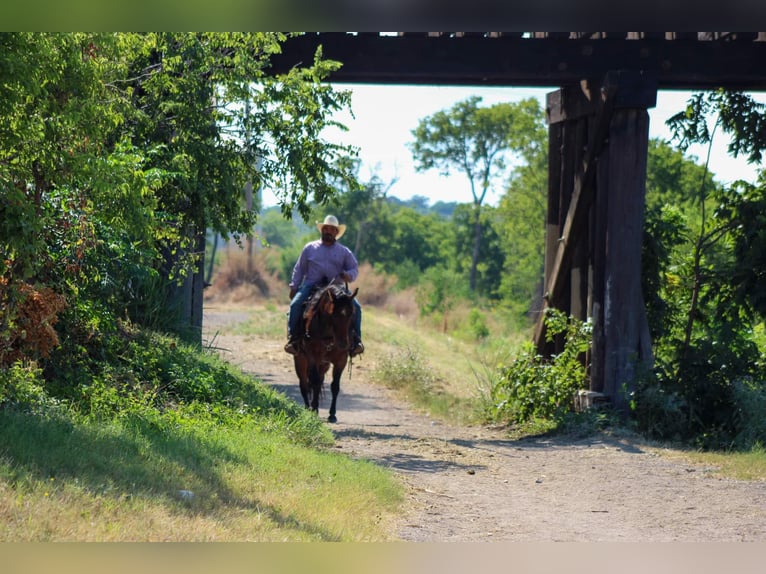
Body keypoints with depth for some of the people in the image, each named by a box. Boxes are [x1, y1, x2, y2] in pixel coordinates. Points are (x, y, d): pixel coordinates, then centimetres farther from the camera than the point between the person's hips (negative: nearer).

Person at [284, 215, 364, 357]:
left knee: (356, 307, -20)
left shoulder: (344, 251, 14)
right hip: (311, 285, 0)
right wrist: (294, 286, 5)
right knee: (295, 305, -27)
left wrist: (349, 275, -12)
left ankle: (355, 340, -13)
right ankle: (292, 338, -21)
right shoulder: (310, 248, 15)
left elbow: (354, 268, 12)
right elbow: (299, 269, 16)